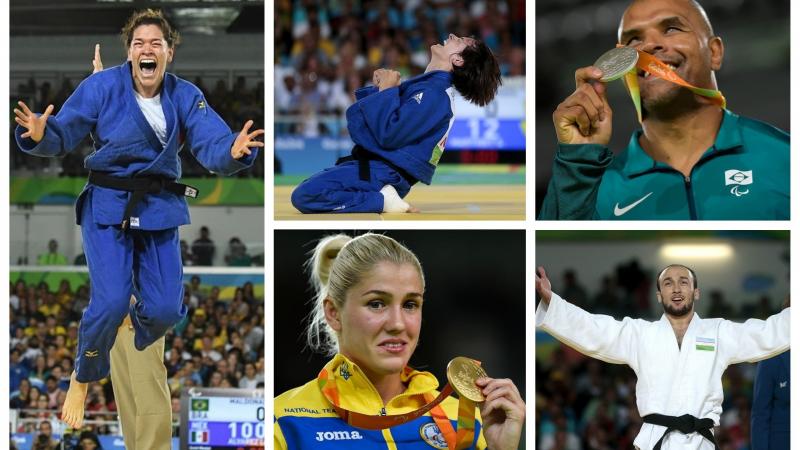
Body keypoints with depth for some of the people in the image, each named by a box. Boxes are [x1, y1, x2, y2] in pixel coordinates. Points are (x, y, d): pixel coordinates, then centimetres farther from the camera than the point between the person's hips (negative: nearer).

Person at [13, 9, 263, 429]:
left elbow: (211, 146, -13)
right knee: (110, 303, -17)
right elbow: (63, 134, -12)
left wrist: (233, 151, -37)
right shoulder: (101, 87, -12)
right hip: (108, 205, -3)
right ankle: (82, 379, 11)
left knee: (165, 309, 0)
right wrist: (40, 134, -36)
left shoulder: (185, 96, -4)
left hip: (159, 208, 3)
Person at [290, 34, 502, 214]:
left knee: (303, 196, -25)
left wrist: (386, 90, -14)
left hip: (382, 172, -10)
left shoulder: (434, 94, -19)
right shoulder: (429, 85, 12)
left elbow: (388, 134, -26)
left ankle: (382, 201, -17)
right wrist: (381, 87, -1)